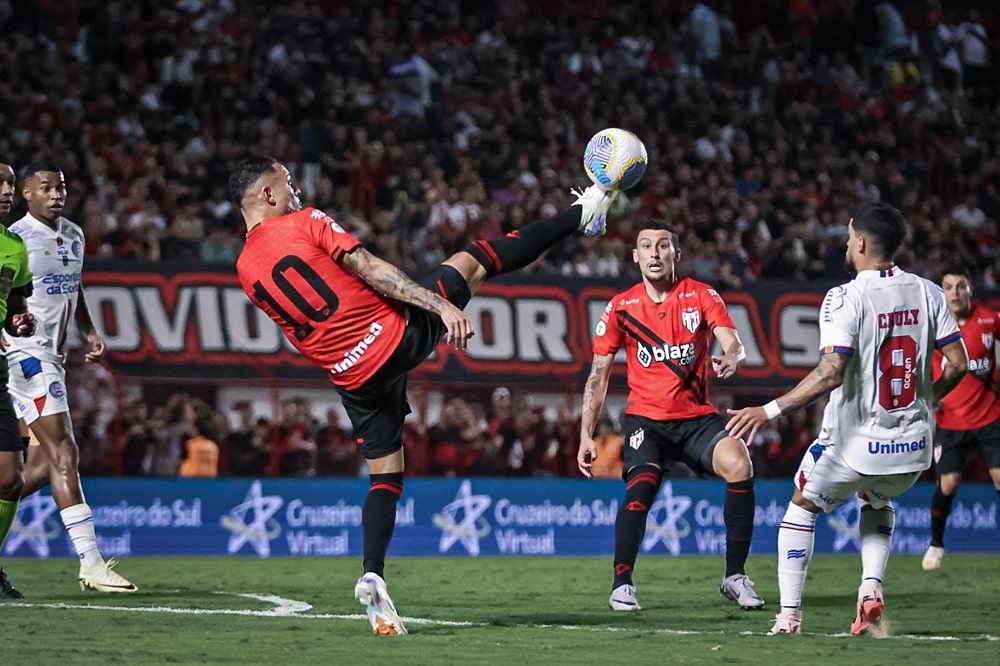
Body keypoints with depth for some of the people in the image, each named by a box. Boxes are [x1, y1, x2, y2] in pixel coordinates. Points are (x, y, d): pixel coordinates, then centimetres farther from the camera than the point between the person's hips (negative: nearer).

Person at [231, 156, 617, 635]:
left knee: (384, 477, 13)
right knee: (474, 260, 12)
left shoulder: (246, 271, 7)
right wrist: (441, 306, -18)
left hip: (352, 375, 5)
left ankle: (372, 577, -5)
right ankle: (581, 215, 21)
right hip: (395, 332, -5)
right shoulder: (306, 223, -8)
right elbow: (372, 272, -15)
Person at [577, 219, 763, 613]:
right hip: (645, 419, 0)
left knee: (739, 465, -25)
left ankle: (735, 577, -13)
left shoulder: (702, 296, 0)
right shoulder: (621, 307, 2)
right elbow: (598, 375, 6)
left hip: (697, 417, 0)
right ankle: (621, 584, -11)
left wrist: (731, 359, -38)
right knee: (640, 487, -27)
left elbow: (734, 344, -12)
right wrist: (586, 436, 0)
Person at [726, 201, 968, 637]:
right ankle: (871, 588, 11)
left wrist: (768, 411, -21)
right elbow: (958, 364, 3)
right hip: (914, 443, 5)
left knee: (802, 505, 22)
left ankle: (789, 616, 14)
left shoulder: (846, 299, -16)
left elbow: (830, 374, -25)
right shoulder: (927, 293, 0)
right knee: (877, 501, 35)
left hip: (856, 441, -5)